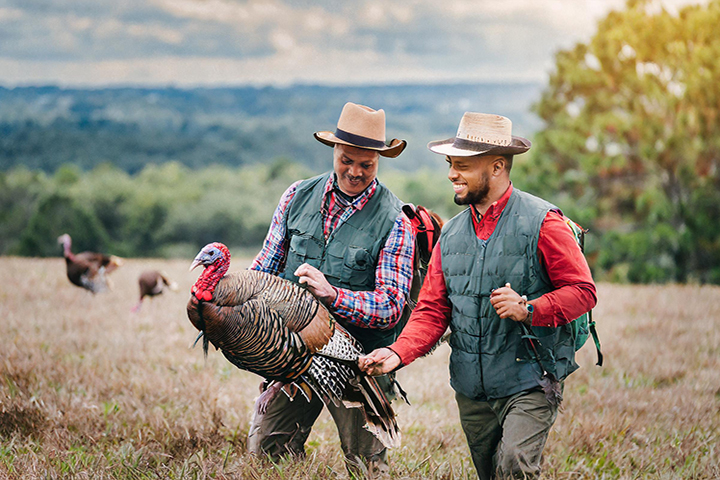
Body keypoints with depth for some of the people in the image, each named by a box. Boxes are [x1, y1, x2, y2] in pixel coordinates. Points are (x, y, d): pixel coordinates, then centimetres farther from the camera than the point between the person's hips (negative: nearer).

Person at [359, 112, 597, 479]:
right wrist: (399, 352, -10)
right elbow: (432, 309, 7)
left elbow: (583, 291, -7)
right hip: (471, 390, 6)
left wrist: (528, 309, -21)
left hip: (530, 383, -6)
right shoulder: (451, 234, 10)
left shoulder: (541, 222, -9)